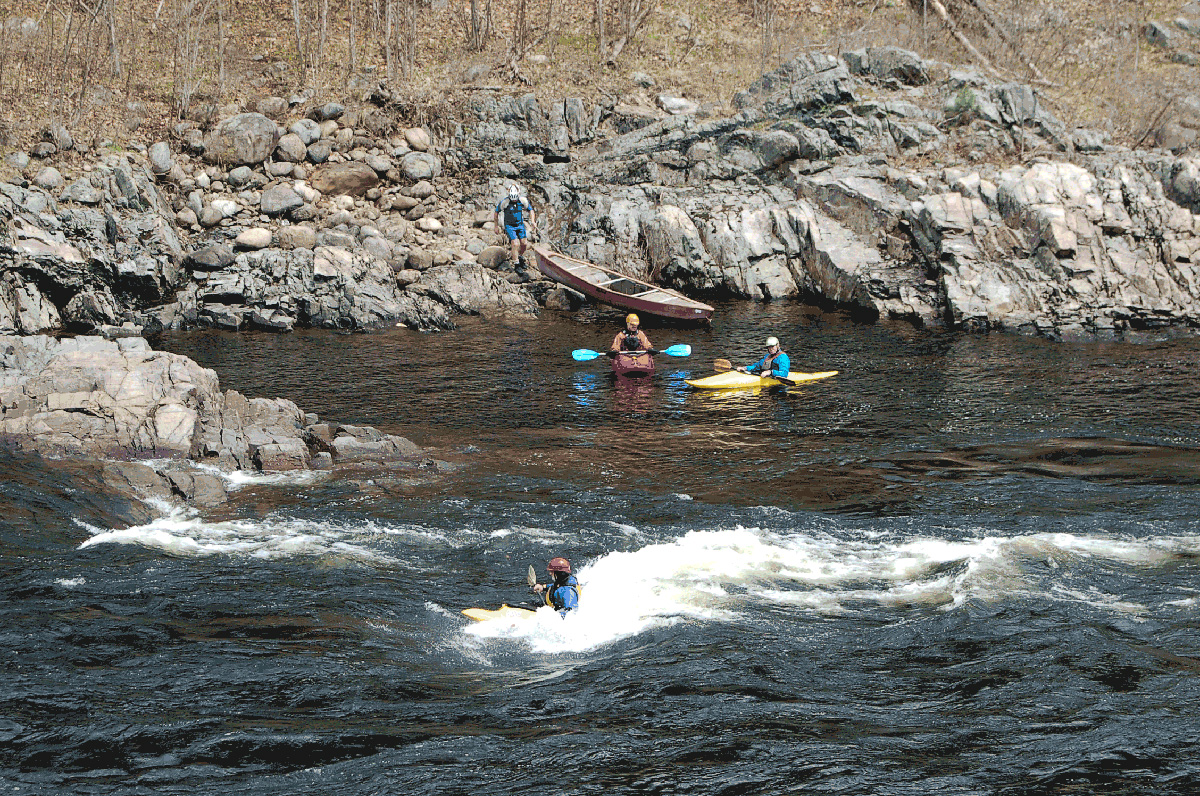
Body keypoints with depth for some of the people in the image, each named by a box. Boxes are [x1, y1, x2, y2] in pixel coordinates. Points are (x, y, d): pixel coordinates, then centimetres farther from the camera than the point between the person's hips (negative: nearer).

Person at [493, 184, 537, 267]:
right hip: (509, 225, -4)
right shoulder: (504, 202, -21)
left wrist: (533, 221, -9)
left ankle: (521, 258, 32)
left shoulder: (523, 200, -13)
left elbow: (530, 210, 4)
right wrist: (496, 226, -1)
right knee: (515, 244, -15)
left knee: (523, 243, 3)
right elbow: (496, 213, -6)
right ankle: (516, 264, -5)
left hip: (520, 224, 4)